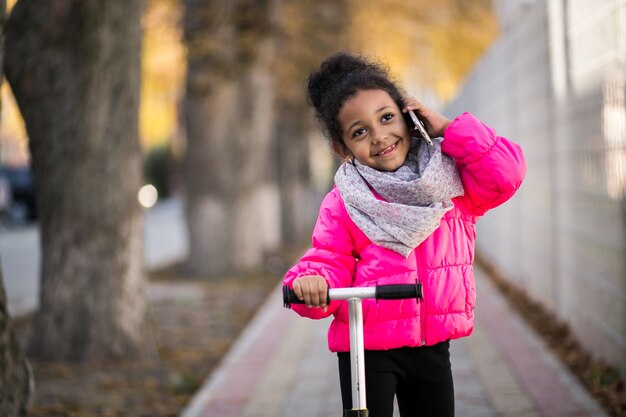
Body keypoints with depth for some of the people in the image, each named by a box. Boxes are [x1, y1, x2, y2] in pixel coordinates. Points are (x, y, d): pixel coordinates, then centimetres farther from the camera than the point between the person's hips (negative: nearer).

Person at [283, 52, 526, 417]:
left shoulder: (449, 182, 2)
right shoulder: (343, 204, -5)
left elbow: (506, 174, -12)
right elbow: (329, 266, -8)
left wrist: (447, 128, -10)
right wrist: (312, 282, -33)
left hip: (432, 345, 3)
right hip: (366, 347, -3)